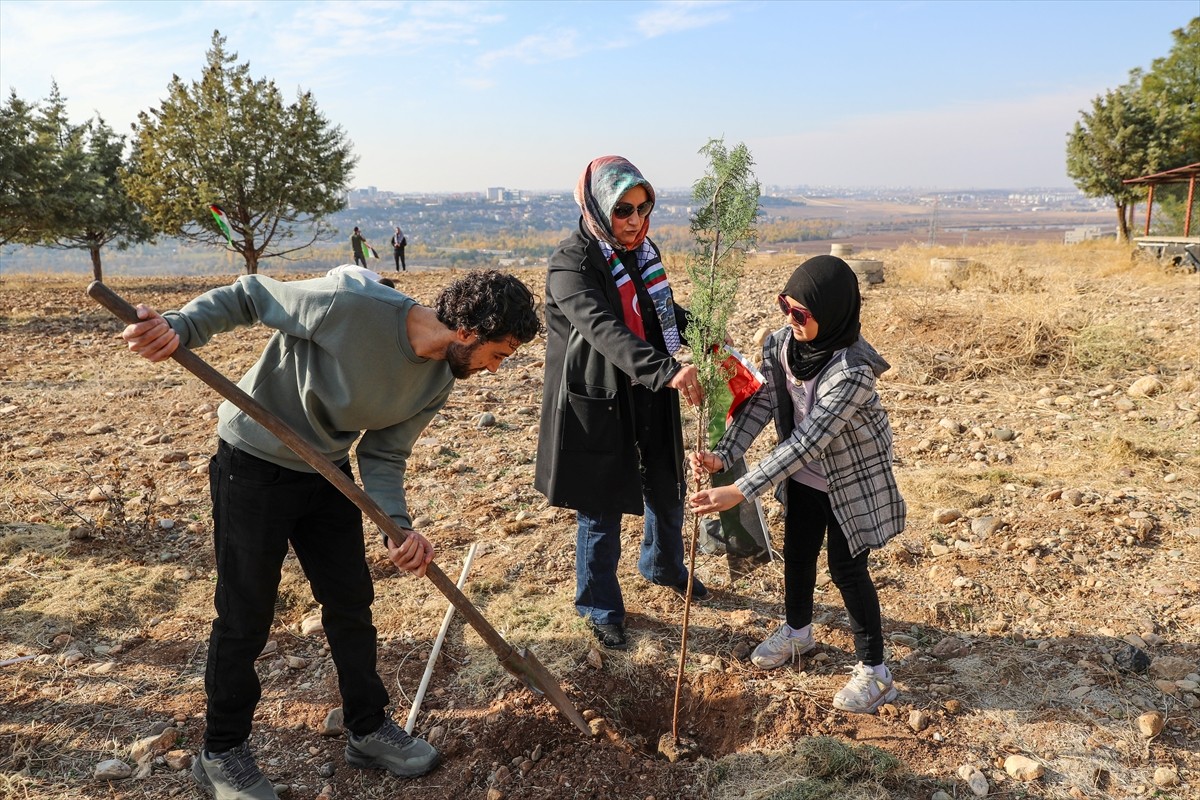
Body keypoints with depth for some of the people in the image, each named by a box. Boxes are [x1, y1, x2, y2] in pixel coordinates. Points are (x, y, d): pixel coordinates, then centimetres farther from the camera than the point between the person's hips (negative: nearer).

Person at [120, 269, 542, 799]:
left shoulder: (438, 381, -9)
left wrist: (398, 528, -20)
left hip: (326, 472, 7)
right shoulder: (352, 304, -31)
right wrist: (176, 328, -35)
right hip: (253, 464, -6)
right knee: (245, 617, 4)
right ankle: (222, 754, 26)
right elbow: (246, 296, -20)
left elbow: (383, 456, -4)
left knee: (352, 604, 12)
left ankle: (369, 730, 31)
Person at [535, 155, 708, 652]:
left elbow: (665, 310, 18)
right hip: (598, 404, -7)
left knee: (667, 491, 21)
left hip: (651, 398, 7)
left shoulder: (642, 250, 3)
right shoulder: (571, 265, -20)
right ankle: (601, 609, 27)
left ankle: (662, 566, 49)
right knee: (602, 511, 6)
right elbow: (606, 332, -35)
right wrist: (666, 371, -48)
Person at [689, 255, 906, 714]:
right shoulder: (782, 343, -15)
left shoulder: (851, 371, -35)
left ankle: (873, 670, 24)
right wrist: (722, 455, -26)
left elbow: (807, 441, -37)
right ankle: (796, 632, 46)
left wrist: (740, 492, -39)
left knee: (846, 569, 4)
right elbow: (760, 403, -12)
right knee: (796, 554, 20)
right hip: (803, 475, 7)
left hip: (851, 481, -6)